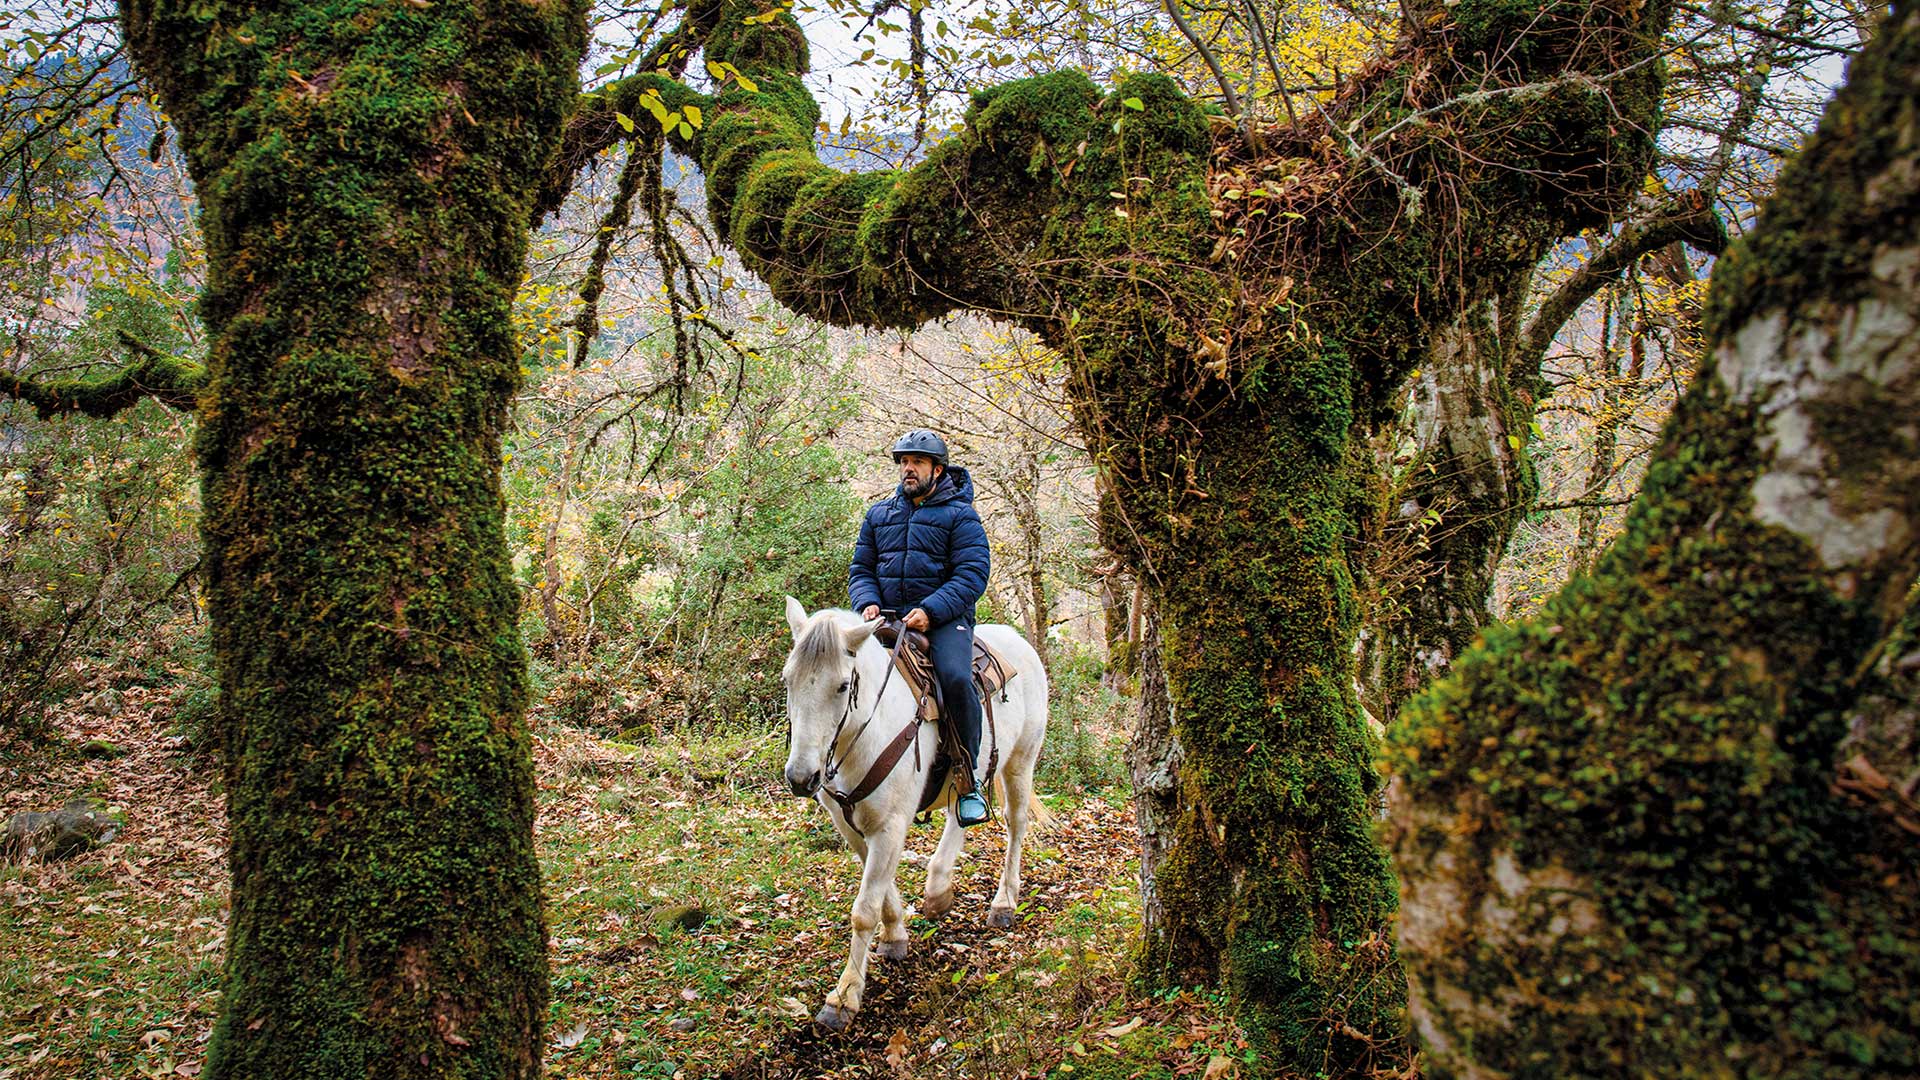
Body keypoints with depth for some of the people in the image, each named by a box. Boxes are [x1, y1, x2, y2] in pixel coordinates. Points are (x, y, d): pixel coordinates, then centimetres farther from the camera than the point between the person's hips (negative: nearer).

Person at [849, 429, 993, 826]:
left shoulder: (959, 515, 4)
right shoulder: (879, 514, 20)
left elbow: (972, 575, -6)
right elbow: (861, 569, 19)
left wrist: (930, 611, -20)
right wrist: (868, 602, -4)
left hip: (944, 618, -4)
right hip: (888, 616, 4)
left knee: (956, 678, -31)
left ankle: (966, 777, -14)